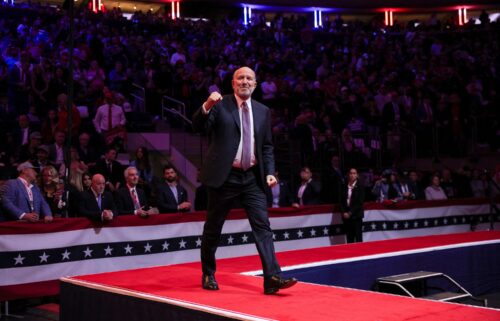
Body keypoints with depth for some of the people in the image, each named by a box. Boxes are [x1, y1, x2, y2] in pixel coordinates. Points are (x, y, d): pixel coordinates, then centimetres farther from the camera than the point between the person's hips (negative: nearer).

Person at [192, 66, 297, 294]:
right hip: (224, 176, -3)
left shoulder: (263, 111, 11)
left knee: (262, 226, -6)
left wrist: (269, 172, 1)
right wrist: (207, 107, -33)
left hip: (252, 178, 3)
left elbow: (267, 146, 14)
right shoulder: (219, 106, -1)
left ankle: (272, 278, -9)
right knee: (213, 228, 8)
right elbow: (198, 127, -14)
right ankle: (208, 275, 26)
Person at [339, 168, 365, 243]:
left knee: (358, 238, -3)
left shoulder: (360, 187, -1)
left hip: (356, 215, -3)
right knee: (349, 239, 5)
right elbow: (341, 201, 10)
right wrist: (344, 212, -4)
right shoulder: (344, 187, 9)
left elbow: (360, 202, -8)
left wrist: (350, 213, -12)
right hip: (346, 216, 3)